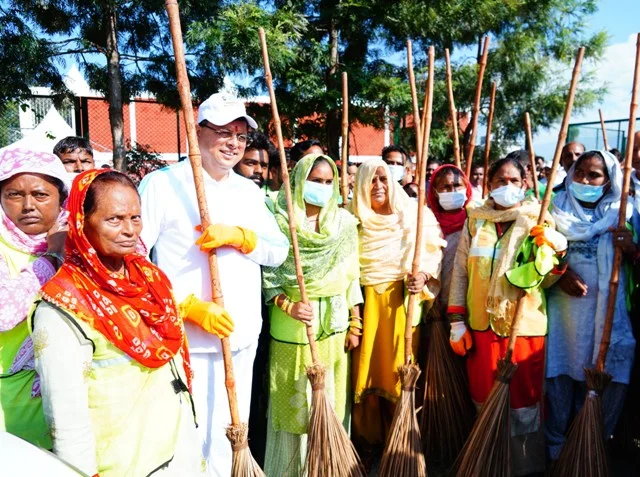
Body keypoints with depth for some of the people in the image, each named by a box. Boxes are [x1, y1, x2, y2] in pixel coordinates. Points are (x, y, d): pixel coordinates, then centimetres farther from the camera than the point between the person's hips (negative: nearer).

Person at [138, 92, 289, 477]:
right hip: (189, 343, -5)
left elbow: (279, 250, 7)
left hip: (244, 340, 6)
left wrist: (239, 236, -13)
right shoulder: (163, 183, -6)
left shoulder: (250, 191, 13)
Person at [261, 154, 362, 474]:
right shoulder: (280, 220, -6)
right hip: (291, 324, -3)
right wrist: (287, 305, -21)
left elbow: (352, 276, 8)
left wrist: (355, 323, 7)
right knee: (293, 400, 6)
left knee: (331, 398, 11)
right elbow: (266, 274, -7)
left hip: (333, 321, 3)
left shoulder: (345, 222, 5)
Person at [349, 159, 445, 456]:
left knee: (399, 369, 4)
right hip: (365, 302, 1)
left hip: (402, 301, 0)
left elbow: (432, 254, 2)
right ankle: (367, 438, 21)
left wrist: (422, 277, -17)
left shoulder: (413, 215, 3)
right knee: (367, 366, 4)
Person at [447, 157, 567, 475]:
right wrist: (456, 320, 1)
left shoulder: (538, 222, 1)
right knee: (485, 400, 12)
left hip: (525, 326, -2)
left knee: (525, 401, 6)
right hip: (482, 325, 2)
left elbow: (545, 280, 0)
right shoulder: (475, 220, 5)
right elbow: (459, 272, 5)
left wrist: (559, 254, -19)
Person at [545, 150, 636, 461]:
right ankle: (556, 446, 19)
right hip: (563, 307, 0)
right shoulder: (557, 210, 7)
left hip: (607, 311, 1)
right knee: (561, 374, 4)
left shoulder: (621, 215, 8)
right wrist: (559, 274, -13)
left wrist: (630, 247, -15)